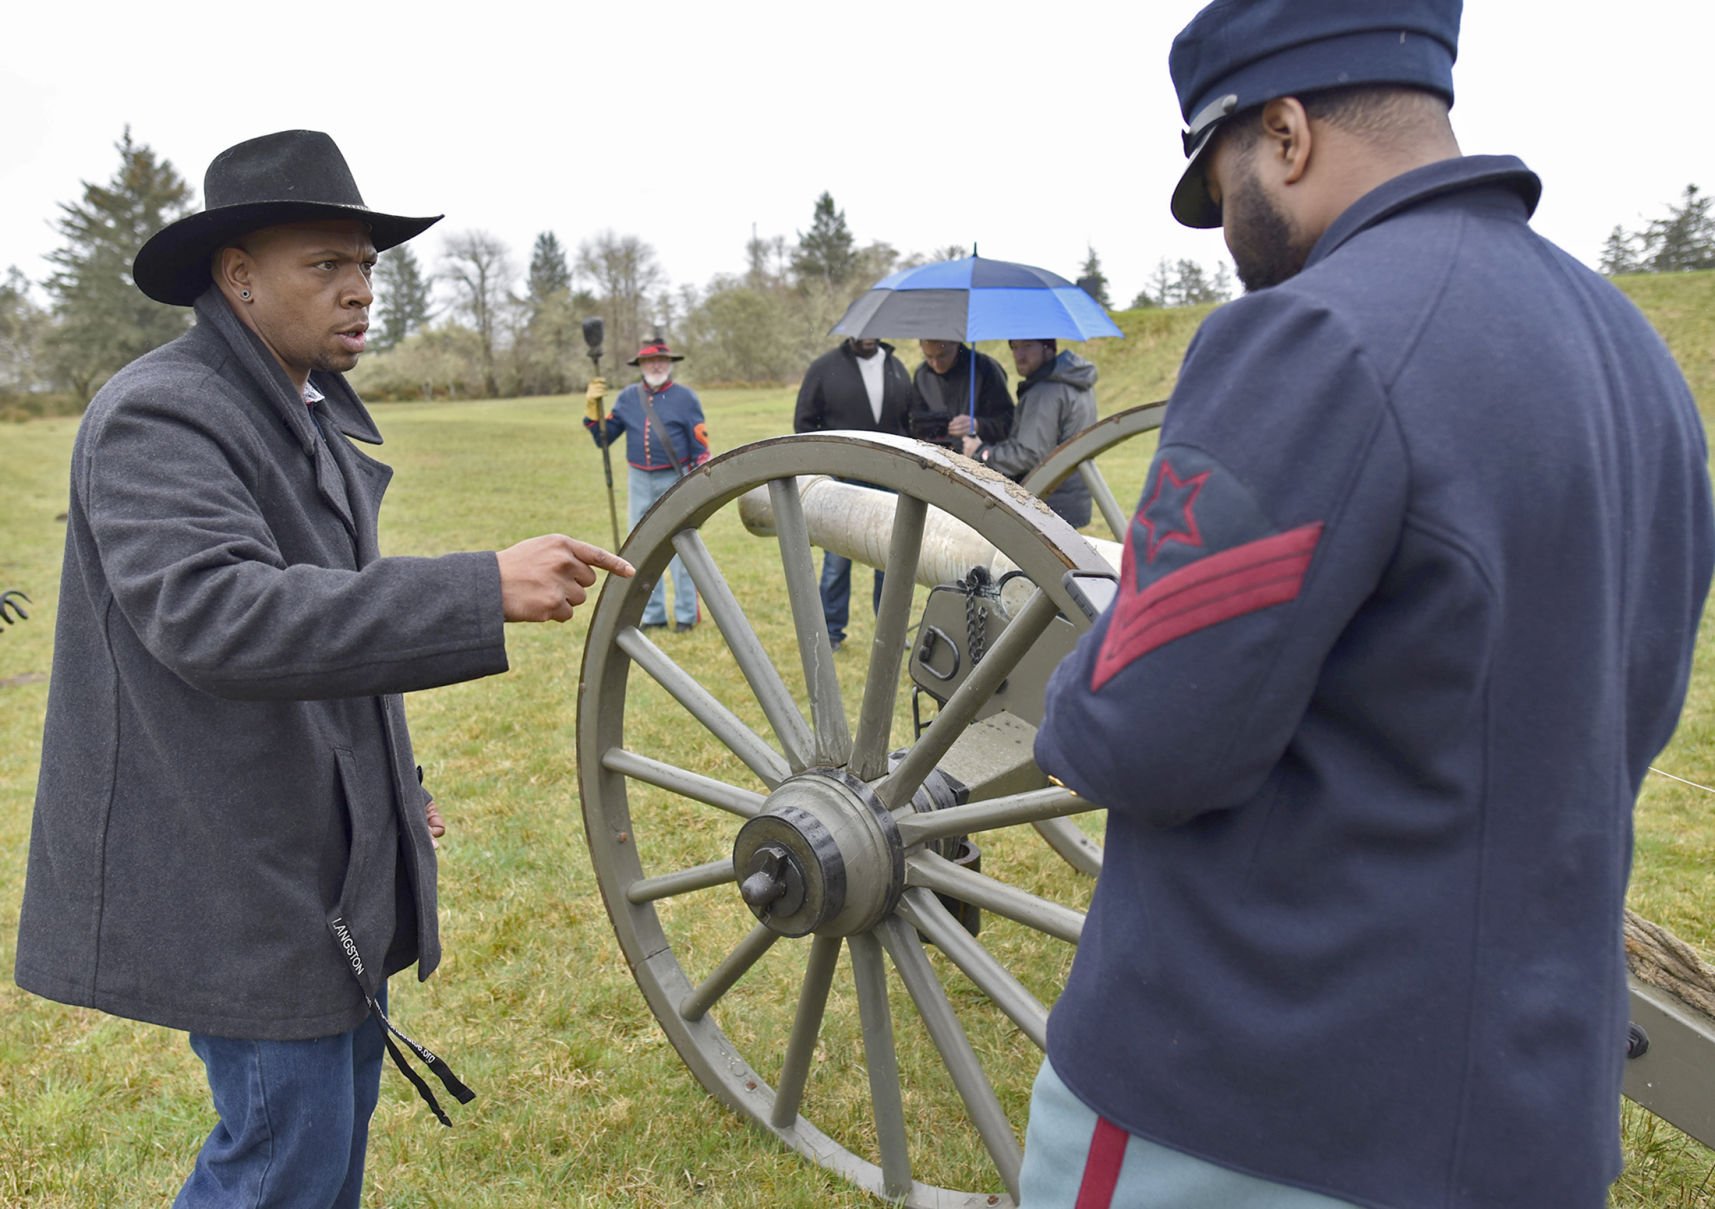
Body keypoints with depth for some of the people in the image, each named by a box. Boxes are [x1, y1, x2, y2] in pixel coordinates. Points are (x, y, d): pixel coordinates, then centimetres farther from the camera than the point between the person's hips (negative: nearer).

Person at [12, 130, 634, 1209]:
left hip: (334, 859, 9)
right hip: (237, 869, -9)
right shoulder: (158, 413, -18)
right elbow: (217, 612, -34)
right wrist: (484, 593, -41)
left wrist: (394, 781, 22)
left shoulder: (314, 414, 13)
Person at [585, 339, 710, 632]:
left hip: (675, 480, -4)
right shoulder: (628, 397, 8)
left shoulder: (685, 397, -2)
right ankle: (652, 615, 18)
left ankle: (686, 615, 8)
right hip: (640, 482, 4)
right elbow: (603, 437, 9)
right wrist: (592, 406, -5)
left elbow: (701, 448, -2)